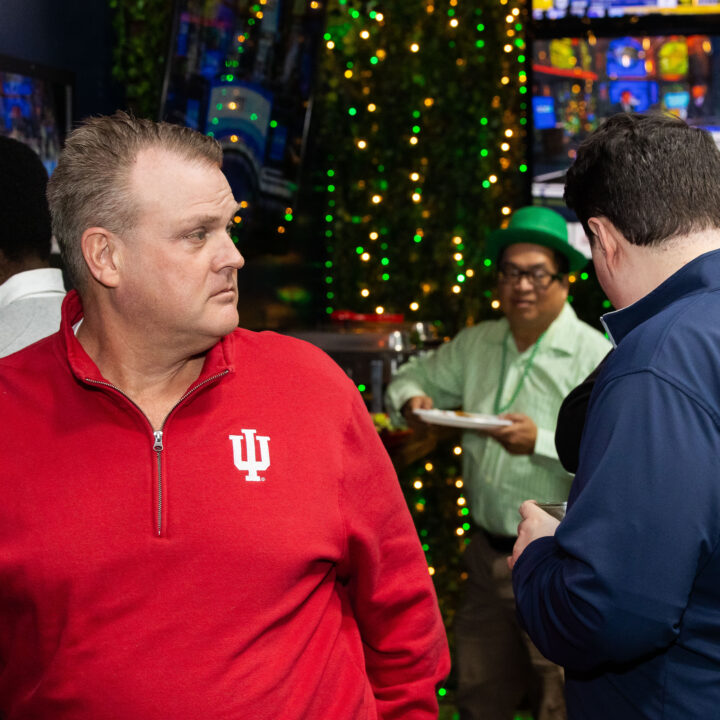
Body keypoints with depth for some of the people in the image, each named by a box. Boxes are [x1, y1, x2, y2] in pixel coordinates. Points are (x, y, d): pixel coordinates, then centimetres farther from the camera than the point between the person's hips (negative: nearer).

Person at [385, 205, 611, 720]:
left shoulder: (594, 355, -12)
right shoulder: (477, 344, 8)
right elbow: (413, 378, 21)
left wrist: (541, 442, -29)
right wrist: (412, 401, -1)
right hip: (488, 552, 6)